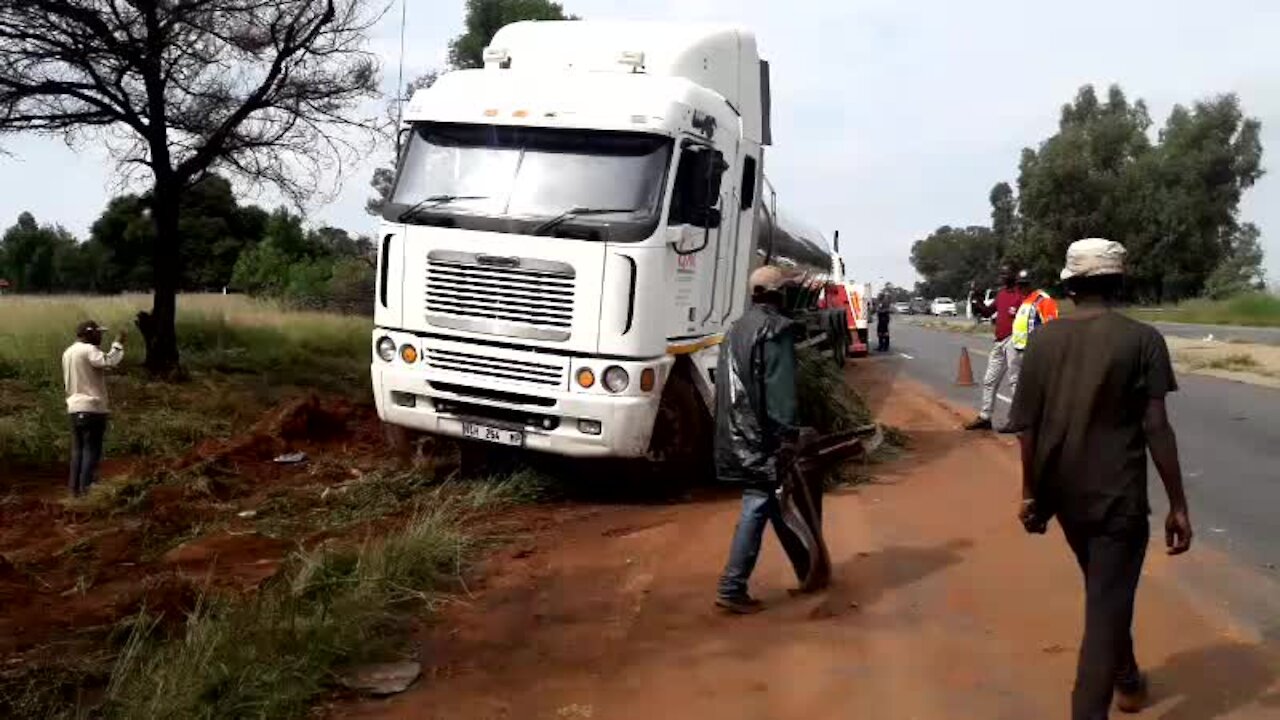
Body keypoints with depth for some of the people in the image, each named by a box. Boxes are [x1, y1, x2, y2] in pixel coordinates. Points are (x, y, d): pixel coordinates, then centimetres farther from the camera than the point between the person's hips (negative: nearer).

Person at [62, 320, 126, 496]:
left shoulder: (68, 353, 17)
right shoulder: (88, 350, -11)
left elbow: (67, 381, 22)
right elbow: (109, 362, -27)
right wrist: (118, 344, -16)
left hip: (74, 407, 9)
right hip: (92, 407, -9)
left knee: (78, 451, 11)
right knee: (92, 451, -6)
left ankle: (75, 489, 13)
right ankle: (86, 489, -8)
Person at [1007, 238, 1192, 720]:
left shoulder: (1044, 339, -1)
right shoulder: (1141, 339, -10)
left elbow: (1027, 425, 0)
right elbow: (1156, 428, -14)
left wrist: (1030, 491, 10)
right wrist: (1178, 505, -7)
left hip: (1064, 491, 5)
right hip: (1118, 493, -5)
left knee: (1103, 592, 26)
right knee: (1107, 605, 2)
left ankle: (1127, 679, 46)